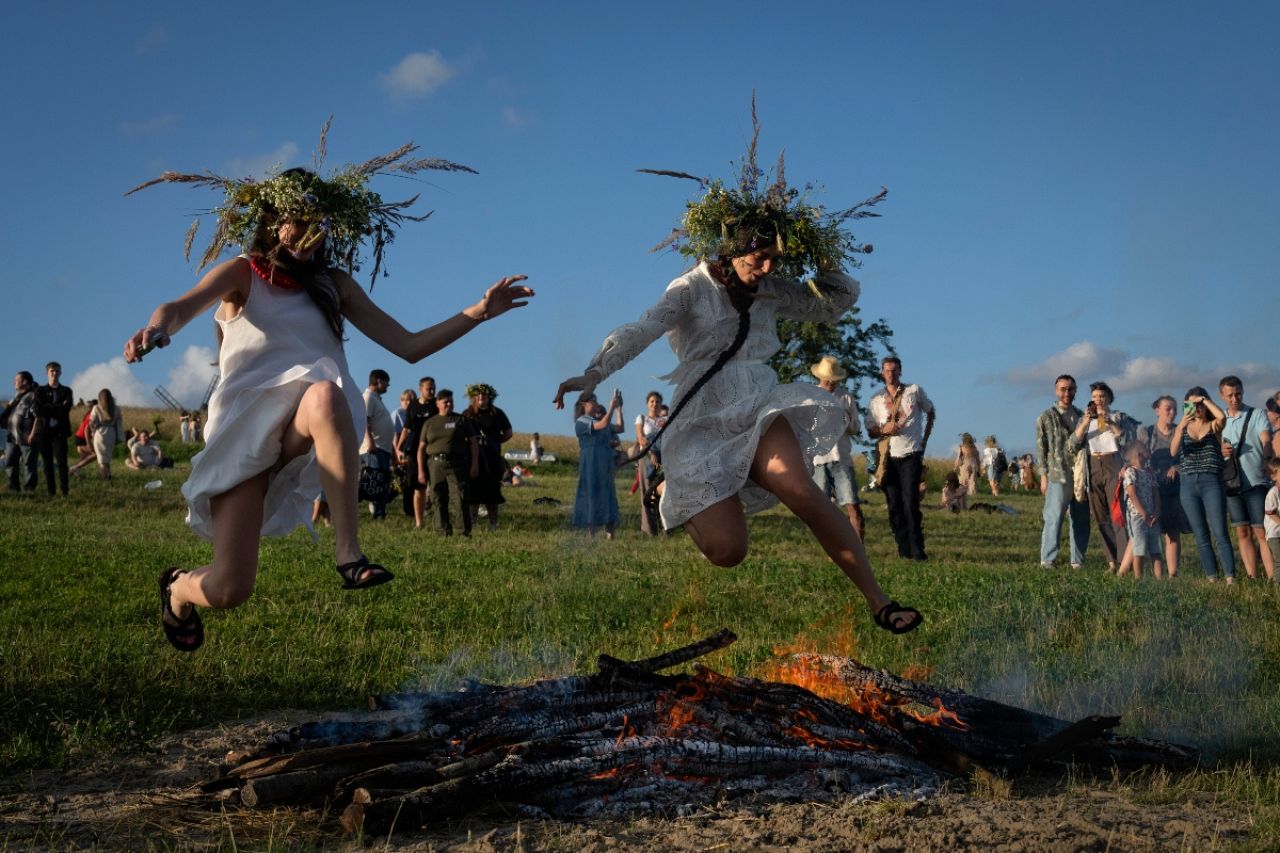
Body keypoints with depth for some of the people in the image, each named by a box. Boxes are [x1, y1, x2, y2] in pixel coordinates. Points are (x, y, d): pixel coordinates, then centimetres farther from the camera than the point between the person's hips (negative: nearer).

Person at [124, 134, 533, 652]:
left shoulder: (333, 285, 17)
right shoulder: (242, 273, 7)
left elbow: (410, 346, 13)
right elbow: (182, 306, -15)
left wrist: (478, 312, 3)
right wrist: (156, 328, -39)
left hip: (300, 431, 2)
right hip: (243, 430, -2)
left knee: (326, 395, -39)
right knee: (229, 589, -14)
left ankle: (348, 555, -35)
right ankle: (178, 589, 26)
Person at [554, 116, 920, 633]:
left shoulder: (772, 292, 13)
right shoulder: (692, 289, -1)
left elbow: (837, 302, 23)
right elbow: (640, 330, -16)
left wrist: (821, 258, 5)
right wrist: (594, 373, -33)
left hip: (758, 407, 3)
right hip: (704, 421, -3)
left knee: (798, 488, -30)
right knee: (726, 551, -16)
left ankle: (878, 603, -27)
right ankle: (676, 497, 21)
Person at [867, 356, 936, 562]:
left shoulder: (915, 391, 5)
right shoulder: (876, 400, 9)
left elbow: (930, 412, 18)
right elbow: (871, 431, 10)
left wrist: (925, 440, 10)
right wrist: (884, 430, -13)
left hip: (911, 455, -3)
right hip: (889, 457, 3)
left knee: (910, 503, -13)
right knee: (894, 506, 2)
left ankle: (916, 549, -11)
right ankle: (904, 549, 10)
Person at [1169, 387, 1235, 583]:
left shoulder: (1214, 426, 7)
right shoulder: (1182, 427, 13)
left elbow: (1222, 416, -18)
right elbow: (1173, 451, -3)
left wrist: (1204, 399, -7)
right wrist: (1181, 426, -15)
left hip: (1211, 482, -3)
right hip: (1188, 484, 3)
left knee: (1220, 533, -9)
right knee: (1201, 536, 4)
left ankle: (1230, 577, -10)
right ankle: (1211, 577, 8)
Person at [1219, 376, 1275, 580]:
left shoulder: (1257, 415, 2)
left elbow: (1266, 442, -11)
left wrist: (1266, 460, -32)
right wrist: (1220, 451, -5)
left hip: (1255, 482, -4)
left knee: (1261, 533, -8)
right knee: (1243, 533, 6)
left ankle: (1272, 579, -9)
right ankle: (1252, 579, 11)